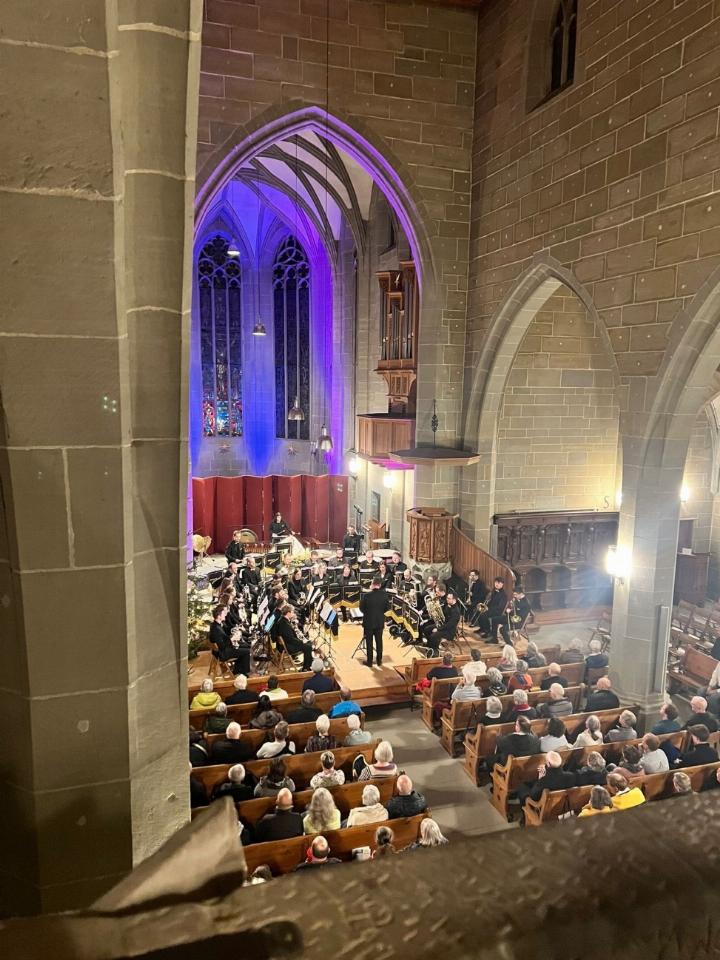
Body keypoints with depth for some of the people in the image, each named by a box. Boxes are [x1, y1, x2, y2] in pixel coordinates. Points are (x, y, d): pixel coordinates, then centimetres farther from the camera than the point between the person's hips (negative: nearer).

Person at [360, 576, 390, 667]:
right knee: (379, 641, 15)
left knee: (369, 642, 9)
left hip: (368, 622, -2)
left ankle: (369, 661, 16)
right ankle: (379, 661, 23)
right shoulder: (384, 595, -12)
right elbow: (387, 608, -2)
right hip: (380, 622, 2)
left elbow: (361, 608, -9)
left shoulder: (366, 596, -19)